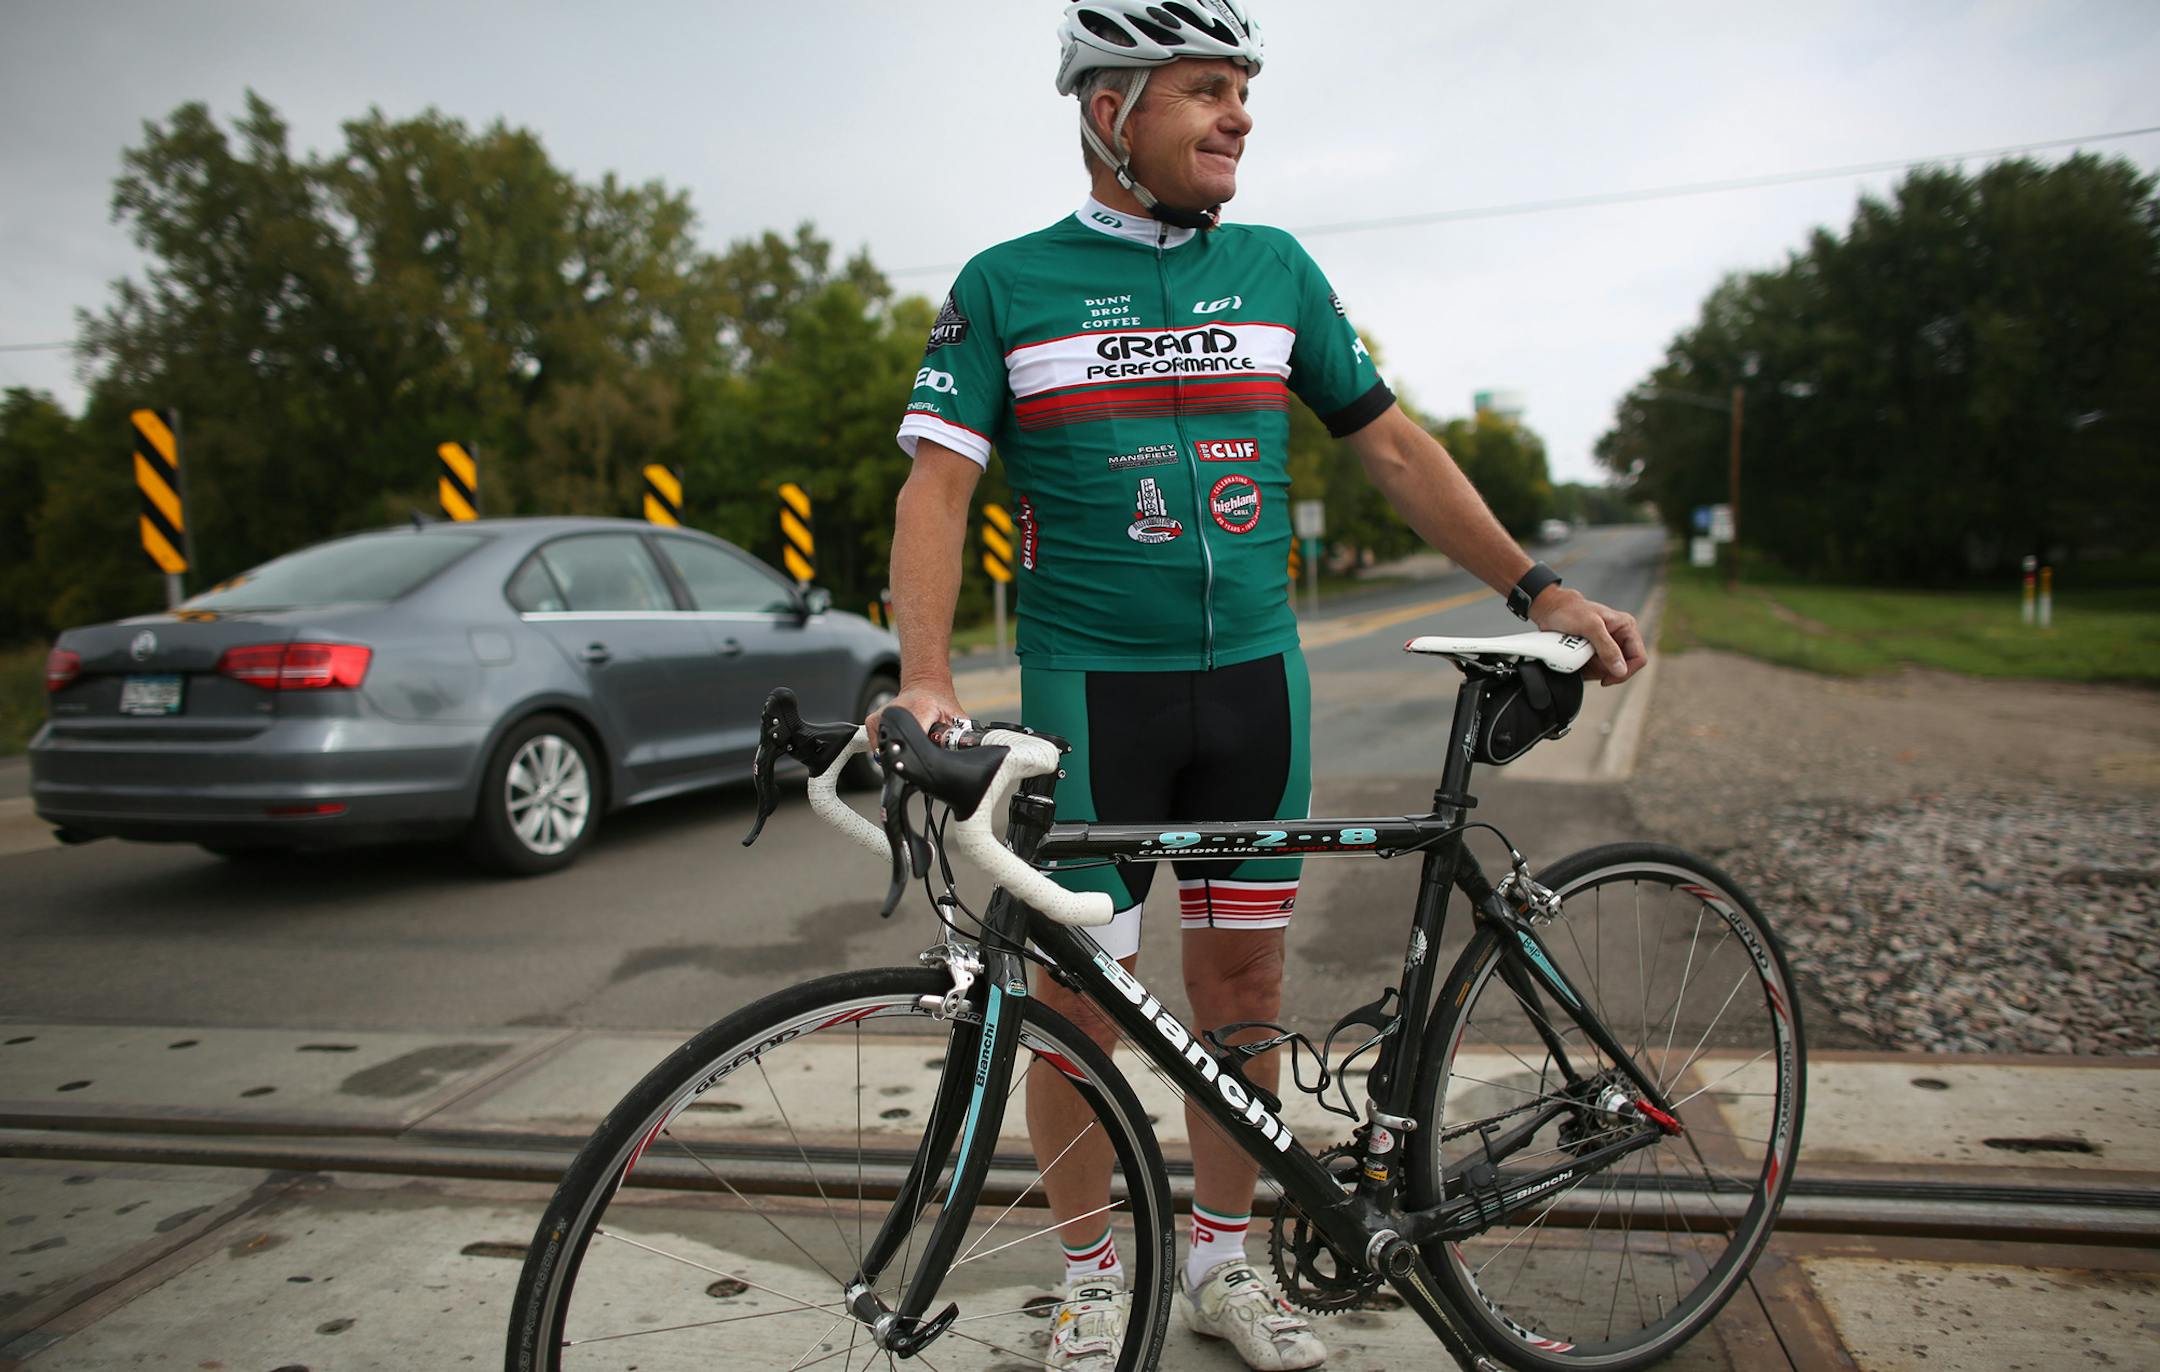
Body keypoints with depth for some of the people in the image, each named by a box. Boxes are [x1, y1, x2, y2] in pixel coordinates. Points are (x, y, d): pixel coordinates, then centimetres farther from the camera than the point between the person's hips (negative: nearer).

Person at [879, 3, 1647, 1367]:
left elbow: (1393, 445, 11)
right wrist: (926, 678, -21)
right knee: (1078, 995, 2)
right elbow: (937, 484, -6)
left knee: (1243, 977, 10)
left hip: (1254, 677, 3)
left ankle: (1225, 1257, 29)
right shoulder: (1008, 285, 0)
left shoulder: (1274, 269, 9)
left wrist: (1539, 588, 5)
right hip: (1090, 685, -3)